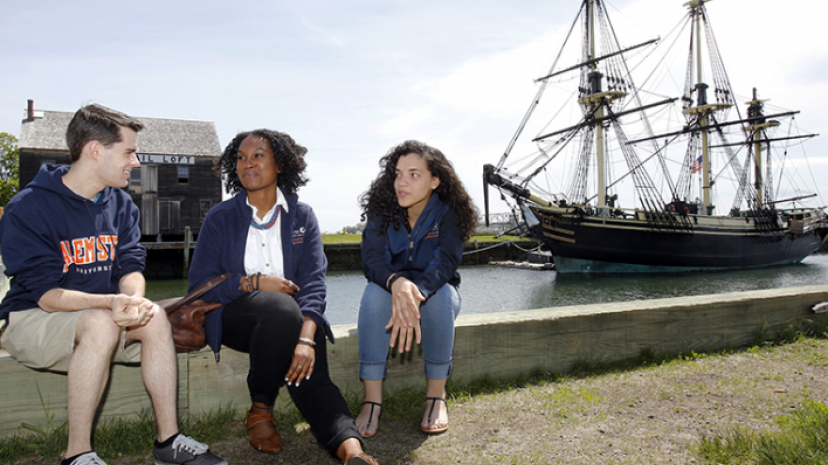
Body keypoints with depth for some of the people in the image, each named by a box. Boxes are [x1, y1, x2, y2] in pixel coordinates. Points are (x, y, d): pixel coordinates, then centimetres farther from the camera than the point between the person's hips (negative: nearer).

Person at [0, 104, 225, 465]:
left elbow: (130, 266, -1)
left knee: (154, 317, -23)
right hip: (32, 321, -5)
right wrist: (110, 302, -38)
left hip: (102, 316, 6)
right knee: (101, 323, -35)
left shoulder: (120, 204, 5)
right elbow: (45, 294, -20)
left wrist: (134, 299, -26)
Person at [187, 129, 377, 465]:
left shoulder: (302, 216, 5)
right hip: (234, 314, -1)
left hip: (293, 317, 1)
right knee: (281, 308, -35)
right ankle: (259, 409, -16)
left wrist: (306, 338, -24)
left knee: (311, 374, -28)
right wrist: (255, 282, -15)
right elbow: (200, 285, -1)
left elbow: (313, 283, -8)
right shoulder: (220, 218, 5)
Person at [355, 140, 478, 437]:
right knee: (374, 293, -32)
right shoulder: (383, 210, -10)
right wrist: (396, 283, -46)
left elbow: (445, 262, -28)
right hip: (391, 291, 1)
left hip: (436, 294, -1)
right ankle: (372, 400, -30)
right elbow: (371, 259, -22)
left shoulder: (448, 213, -14)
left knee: (442, 293, -35)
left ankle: (436, 396, -22)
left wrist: (416, 294, -48)